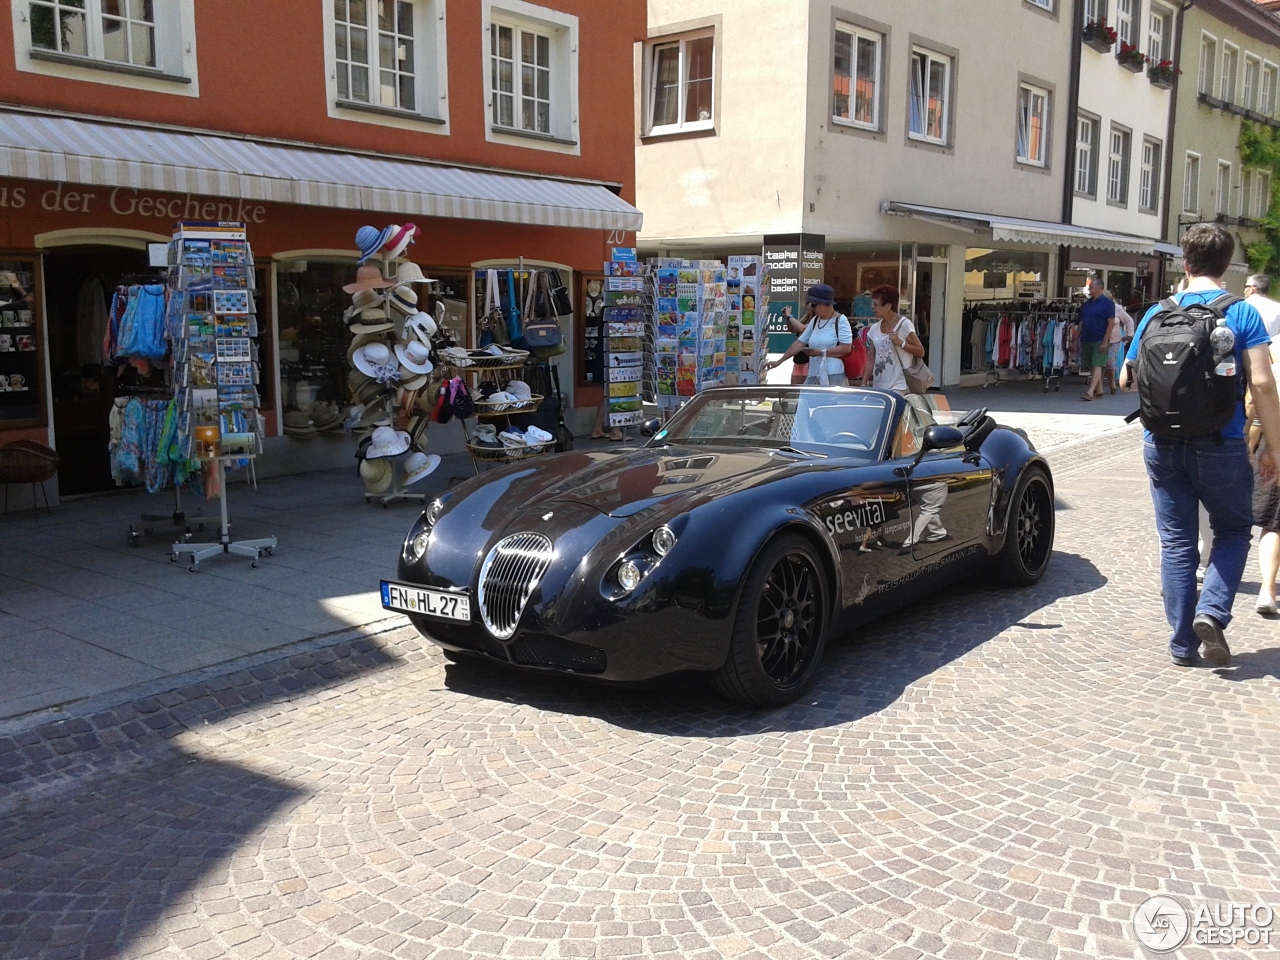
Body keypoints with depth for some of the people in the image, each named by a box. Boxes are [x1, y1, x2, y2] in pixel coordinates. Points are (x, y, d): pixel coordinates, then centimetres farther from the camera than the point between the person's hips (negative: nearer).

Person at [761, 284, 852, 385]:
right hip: (814, 375, 7)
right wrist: (779, 361, 14)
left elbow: (846, 348, -13)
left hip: (834, 376, -7)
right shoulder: (815, 320, 13)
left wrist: (821, 352, -15)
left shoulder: (840, 320, -6)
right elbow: (799, 343, 16)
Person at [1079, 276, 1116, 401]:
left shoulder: (1107, 303, -6)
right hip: (1086, 339, 7)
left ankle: (1090, 392, -22)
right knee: (1092, 366, 10)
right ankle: (1099, 390, 20)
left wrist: (1105, 341, -16)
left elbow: (1111, 323, -10)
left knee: (1097, 366, -12)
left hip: (1099, 340, -7)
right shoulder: (1086, 304, 13)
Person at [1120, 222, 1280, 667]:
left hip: (1163, 446, 2)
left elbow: (1127, 379, 9)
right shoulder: (1242, 314, -4)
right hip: (1221, 446, -2)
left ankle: (1182, 643, 12)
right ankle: (1212, 610, -3)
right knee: (1234, 530, 17)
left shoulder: (1158, 313, 3)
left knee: (1176, 542, 10)